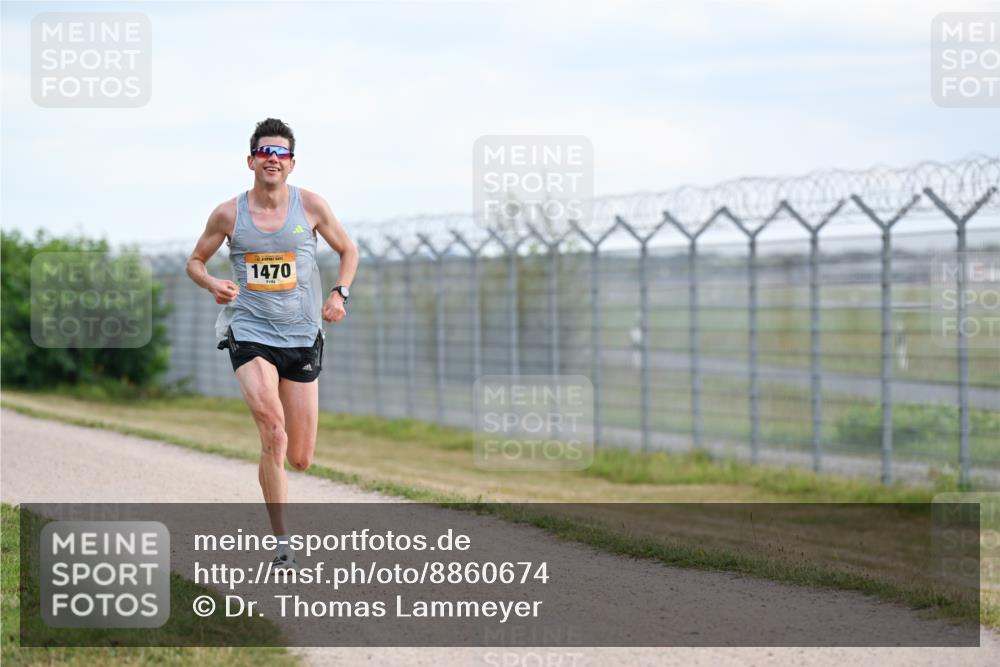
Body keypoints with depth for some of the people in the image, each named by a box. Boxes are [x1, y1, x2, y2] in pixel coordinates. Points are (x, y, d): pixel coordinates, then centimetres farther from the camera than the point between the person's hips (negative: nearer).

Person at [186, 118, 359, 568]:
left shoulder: (311, 206, 1)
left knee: (299, 459, 3)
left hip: (302, 337, 2)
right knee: (274, 434, -24)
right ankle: (282, 543, -14)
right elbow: (195, 261, 13)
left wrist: (340, 293, -2)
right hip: (251, 333, -2)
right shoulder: (228, 214, -1)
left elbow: (348, 251, 15)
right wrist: (214, 285, -9)